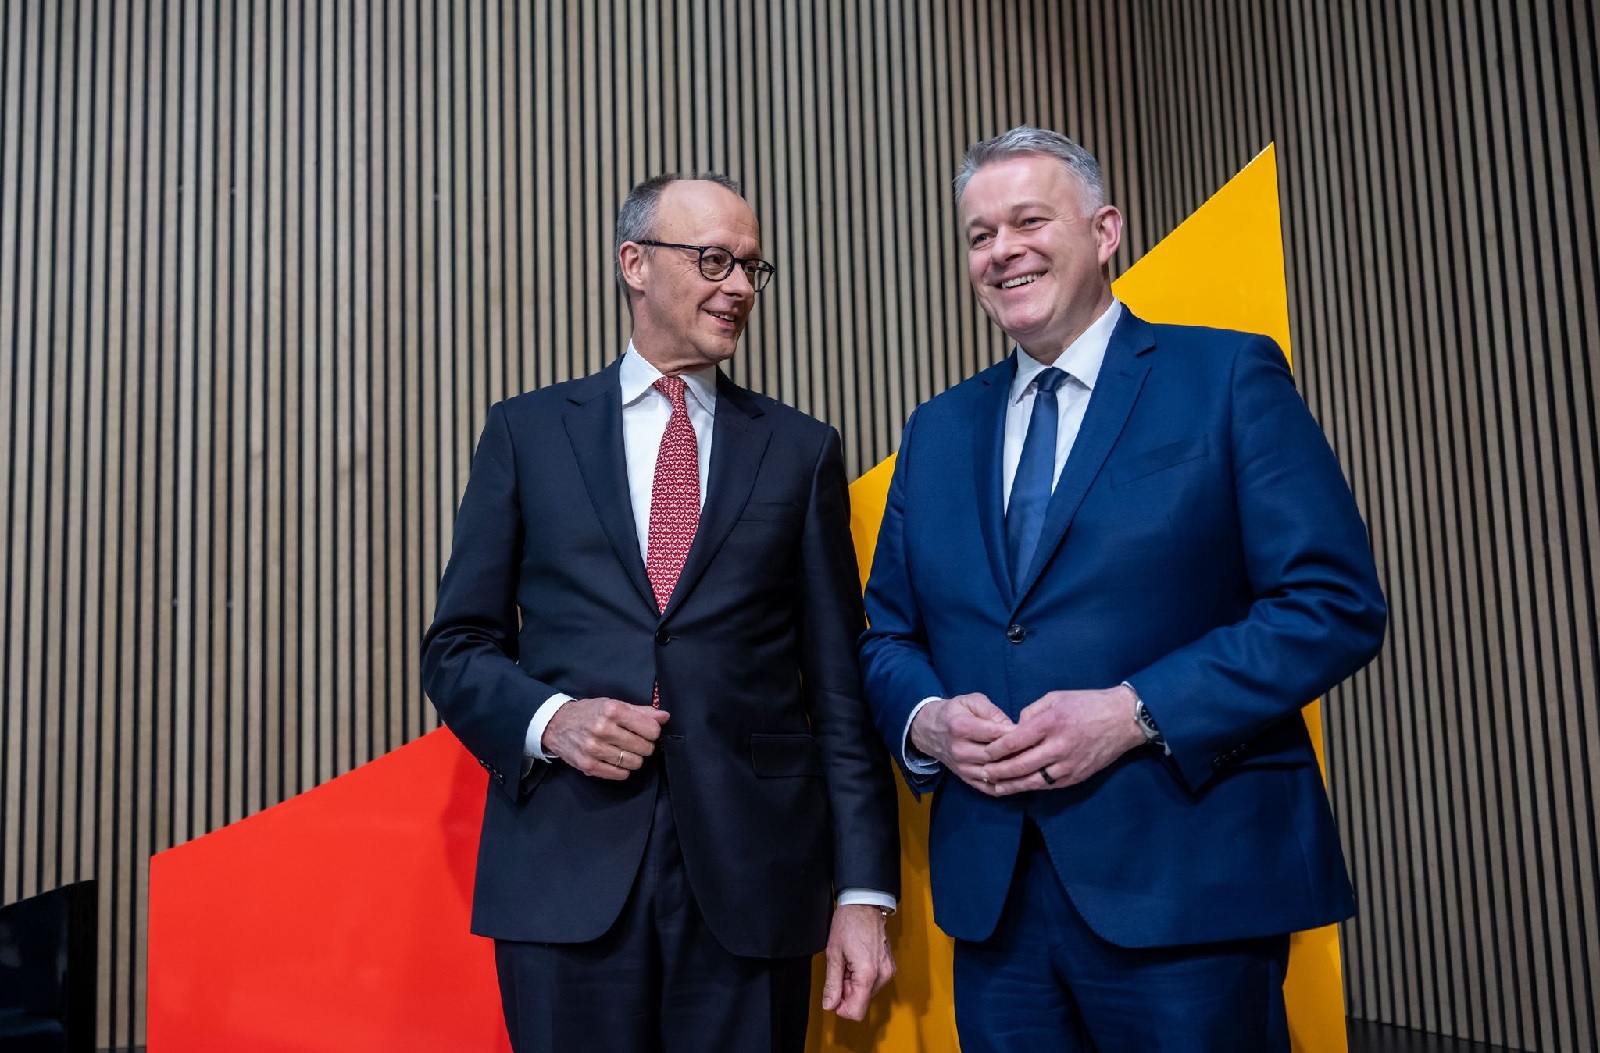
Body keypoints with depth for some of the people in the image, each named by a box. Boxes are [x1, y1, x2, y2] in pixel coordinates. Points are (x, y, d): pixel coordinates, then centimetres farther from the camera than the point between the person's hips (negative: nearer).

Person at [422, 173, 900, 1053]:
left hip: (753, 878, 1)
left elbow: (838, 681, 4)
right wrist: (549, 719, -13)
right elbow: (457, 647, 8)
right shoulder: (527, 432, 7)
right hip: (566, 875, 0)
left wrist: (864, 889, -1)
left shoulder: (801, 449, 8)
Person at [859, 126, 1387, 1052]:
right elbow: (887, 635, 16)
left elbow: (1337, 606, -9)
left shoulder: (1230, 377, -2)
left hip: (1188, 883, -4)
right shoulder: (938, 431, 13)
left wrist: (1135, 712, -17)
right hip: (991, 893, 5)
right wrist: (928, 720, -6)